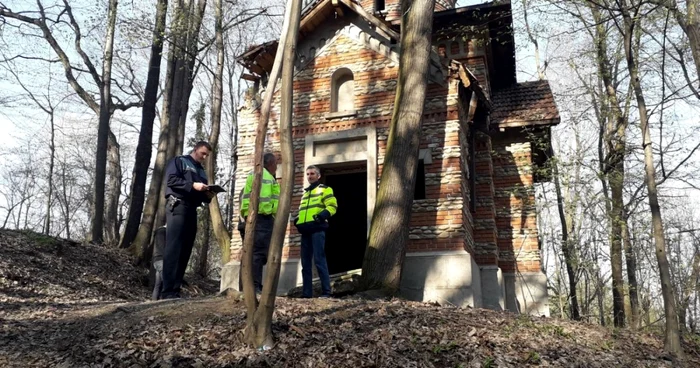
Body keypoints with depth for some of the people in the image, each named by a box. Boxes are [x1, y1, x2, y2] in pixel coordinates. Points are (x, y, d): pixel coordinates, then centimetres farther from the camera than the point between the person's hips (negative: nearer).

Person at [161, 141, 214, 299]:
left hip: (192, 210, 8)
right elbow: (171, 180, -10)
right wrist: (192, 185, -16)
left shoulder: (201, 171, 27)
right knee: (173, 249, -14)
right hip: (177, 206, -8)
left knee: (185, 251, 3)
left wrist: (208, 196, 3)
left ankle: (175, 290, 5)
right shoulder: (179, 161, 6)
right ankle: (168, 292, -18)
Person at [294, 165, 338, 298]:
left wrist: (322, 215, -23)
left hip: (317, 229, -7)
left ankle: (326, 291, -11)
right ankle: (306, 292, 8)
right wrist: (298, 220, 13)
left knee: (319, 260, -13)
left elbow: (332, 206, -5)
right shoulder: (305, 192, 28)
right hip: (306, 230, 7)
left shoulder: (324, 189, 6)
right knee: (305, 262, 5)